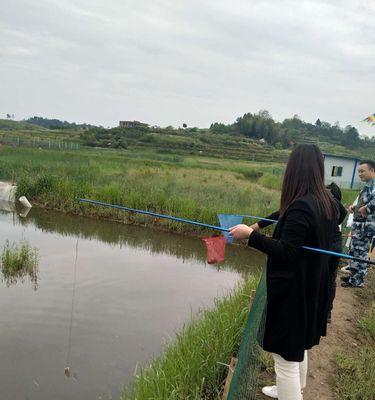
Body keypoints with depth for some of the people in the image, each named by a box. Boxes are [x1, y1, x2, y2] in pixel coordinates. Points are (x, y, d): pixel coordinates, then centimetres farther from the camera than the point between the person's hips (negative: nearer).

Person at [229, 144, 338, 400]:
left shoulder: (300, 206, -25)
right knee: (299, 345, 28)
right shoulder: (329, 203, 3)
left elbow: (285, 252, -27)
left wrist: (251, 235, -25)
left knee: (286, 355, 2)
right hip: (314, 288, 10)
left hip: (292, 292, -10)